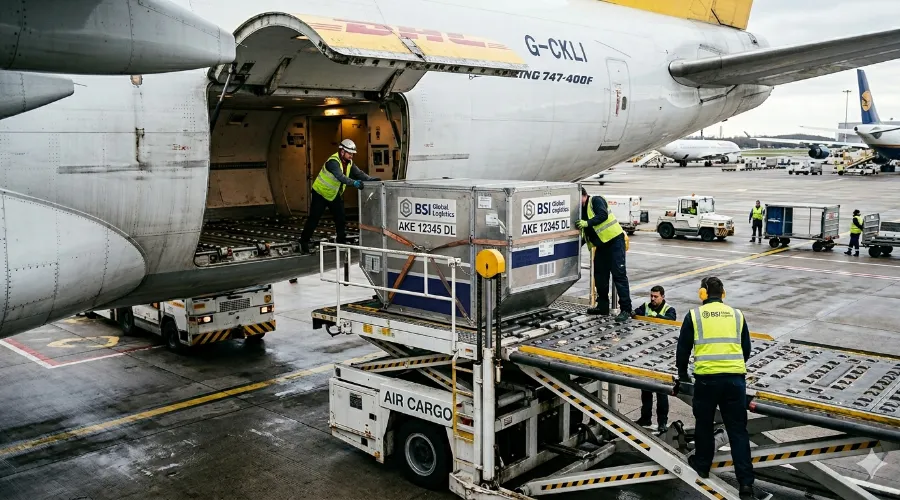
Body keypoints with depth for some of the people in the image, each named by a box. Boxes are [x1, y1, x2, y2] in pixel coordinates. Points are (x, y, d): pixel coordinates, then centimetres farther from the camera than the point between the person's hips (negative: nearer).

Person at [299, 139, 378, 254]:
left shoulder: (349, 162, -3)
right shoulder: (333, 161, -29)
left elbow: (358, 173, -11)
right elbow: (340, 176, -44)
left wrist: (371, 179, -26)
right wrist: (354, 183, -56)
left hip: (335, 195, 7)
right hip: (321, 193, -7)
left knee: (341, 219, 4)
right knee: (313, 219, -2)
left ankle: (342, 242, 15)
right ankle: (304, 242, 10)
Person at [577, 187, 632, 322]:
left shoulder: (596, 200, -6)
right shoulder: (582, 210, 17)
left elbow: (603, 215, -24)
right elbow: (585, 235, 22)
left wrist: (588, 223, -27)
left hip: (614, 240, -9)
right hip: (601, 245, 9)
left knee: (619, 275, -10)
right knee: (599, 275, 12)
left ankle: (626, 309, -10)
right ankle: (603, 306, 23)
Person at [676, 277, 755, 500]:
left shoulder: (694, 315, 4)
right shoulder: (737, 315, 12)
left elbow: (683, 349, 7)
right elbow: (746, 350, 18)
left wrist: (682, 374, 23)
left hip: (707, 378, -2)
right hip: (736, 377, 2)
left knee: (704, 424, 17)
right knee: (738, 429, 6)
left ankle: (702, 465, 33)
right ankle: (746, 481, 2)